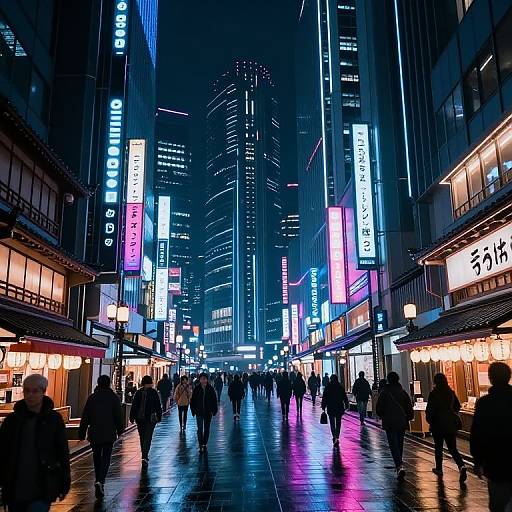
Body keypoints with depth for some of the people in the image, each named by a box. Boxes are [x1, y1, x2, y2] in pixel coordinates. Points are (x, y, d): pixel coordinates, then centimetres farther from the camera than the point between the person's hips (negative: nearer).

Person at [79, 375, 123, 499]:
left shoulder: (92, 398, 1)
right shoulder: (114, 398, -3)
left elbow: (85, 417, 1)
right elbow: (119, 416, -1)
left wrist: (82, 433, 6)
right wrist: (119, 430, 11)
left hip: (94, 434, 2)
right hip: (109, 434, -2)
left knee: (96, 457, 16)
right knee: (106, 458, -1)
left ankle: (98, 481, 26)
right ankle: (100, 481, -19)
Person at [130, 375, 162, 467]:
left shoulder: (138, 392, 0)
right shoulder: (154, 393, -6)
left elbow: (134, 406, 1)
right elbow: (158, 406, -2)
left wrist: (132, 417, 7)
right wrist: (159, 417, 7)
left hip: (140, 419, 3)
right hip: (151, 418, -3)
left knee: (142, 438, 17)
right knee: (148, 438, -3)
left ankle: (144, 455, 26)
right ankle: (145, 457, -17)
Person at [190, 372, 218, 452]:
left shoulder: (211, 389, -2)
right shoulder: (196, 390, -3)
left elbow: (214, 401, 2)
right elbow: (192, 401, 2)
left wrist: (214, 410, -4)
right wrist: (193, 411, -4)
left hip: (208, 413, 1)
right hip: (199, 413, -1)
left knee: (207, 429, 10)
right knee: (200, 429, -4)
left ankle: (205, 444, 22)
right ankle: (201, 446, 0)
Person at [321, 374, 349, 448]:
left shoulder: (327, 387, -5)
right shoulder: (341, 387, 0)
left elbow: (324, 398, -4)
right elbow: (345, 397, 3)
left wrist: (323, 407, 2)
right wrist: (346, 406, 10)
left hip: (330, 408, -1)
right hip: (339, 408, 2)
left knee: (332, 424, 5)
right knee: (338, 424, 11)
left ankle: (335, 437, -11)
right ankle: (337, 437, 7)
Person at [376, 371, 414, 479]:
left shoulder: (384, 392, -6)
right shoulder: (403, 392, 3)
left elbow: (378, 409, -4)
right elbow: (409, 408, 5)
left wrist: (382, 417, 15)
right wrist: (408, 418, 20)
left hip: (389, 423, -4)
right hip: (402, 423, 4)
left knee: (393, 445, -5)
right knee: (400, 444, 17)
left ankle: (399, 466, -22)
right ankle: (399, 465, 28)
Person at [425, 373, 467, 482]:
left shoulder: (433, 394, -14)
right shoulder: (451, 392, 2)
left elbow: (429, 410, -14)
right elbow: (458, 406, 11)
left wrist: (429, 420, 3)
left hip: (438, 424, -4)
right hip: (451, 424, 4)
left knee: (438, 447, 13)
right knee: (452, 448, 7)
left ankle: (439, 468, 24)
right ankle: (461, 466, -14)